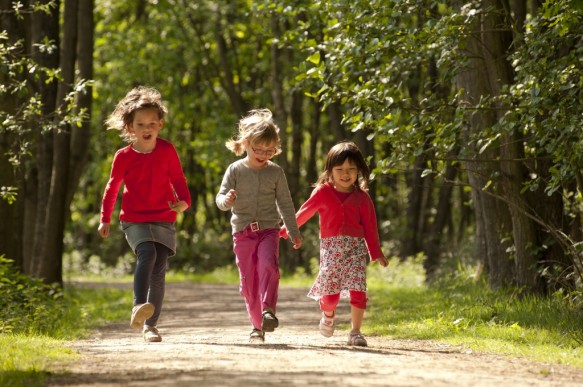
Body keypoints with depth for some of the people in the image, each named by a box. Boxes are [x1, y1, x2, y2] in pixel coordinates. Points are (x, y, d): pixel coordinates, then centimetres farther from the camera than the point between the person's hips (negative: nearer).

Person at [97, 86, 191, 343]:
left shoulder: (167, 151, 1)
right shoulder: (124, 157, -3)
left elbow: (178, 179, 7)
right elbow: (112, 188, 9)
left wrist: (184, 201, -13)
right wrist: (105, 219, 14)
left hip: (163, 220, 2)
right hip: (134, 221, -2)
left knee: (159, 271, -2)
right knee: (147, 253, -30)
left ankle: (150, 325, 7)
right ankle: (138, 307, -38)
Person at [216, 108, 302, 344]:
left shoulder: (276, 172, 2)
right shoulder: (235, 170, -1)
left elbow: (285, 203, 9)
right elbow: (221, 197, -2)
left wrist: (294, 232, 11)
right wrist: (226, 201, -27)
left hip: (268, 230, -1)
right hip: (242, 232, 1)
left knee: (269, 265, -27)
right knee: (248, 280, 3)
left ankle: (268, 310, -30)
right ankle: (257, 325, 13)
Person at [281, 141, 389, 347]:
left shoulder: (362, 198, 6)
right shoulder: (322, 193, 3)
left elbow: (370, 227, 8)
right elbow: (304, 213, 11)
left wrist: (376, 252, 6)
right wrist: (285, 231, 15)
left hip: (356, 247, 1)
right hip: (330, 246, -1)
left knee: (358, 289, -11)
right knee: (330, 291, -1)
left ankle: (355, 332, -3)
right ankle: (328, 316, 34)